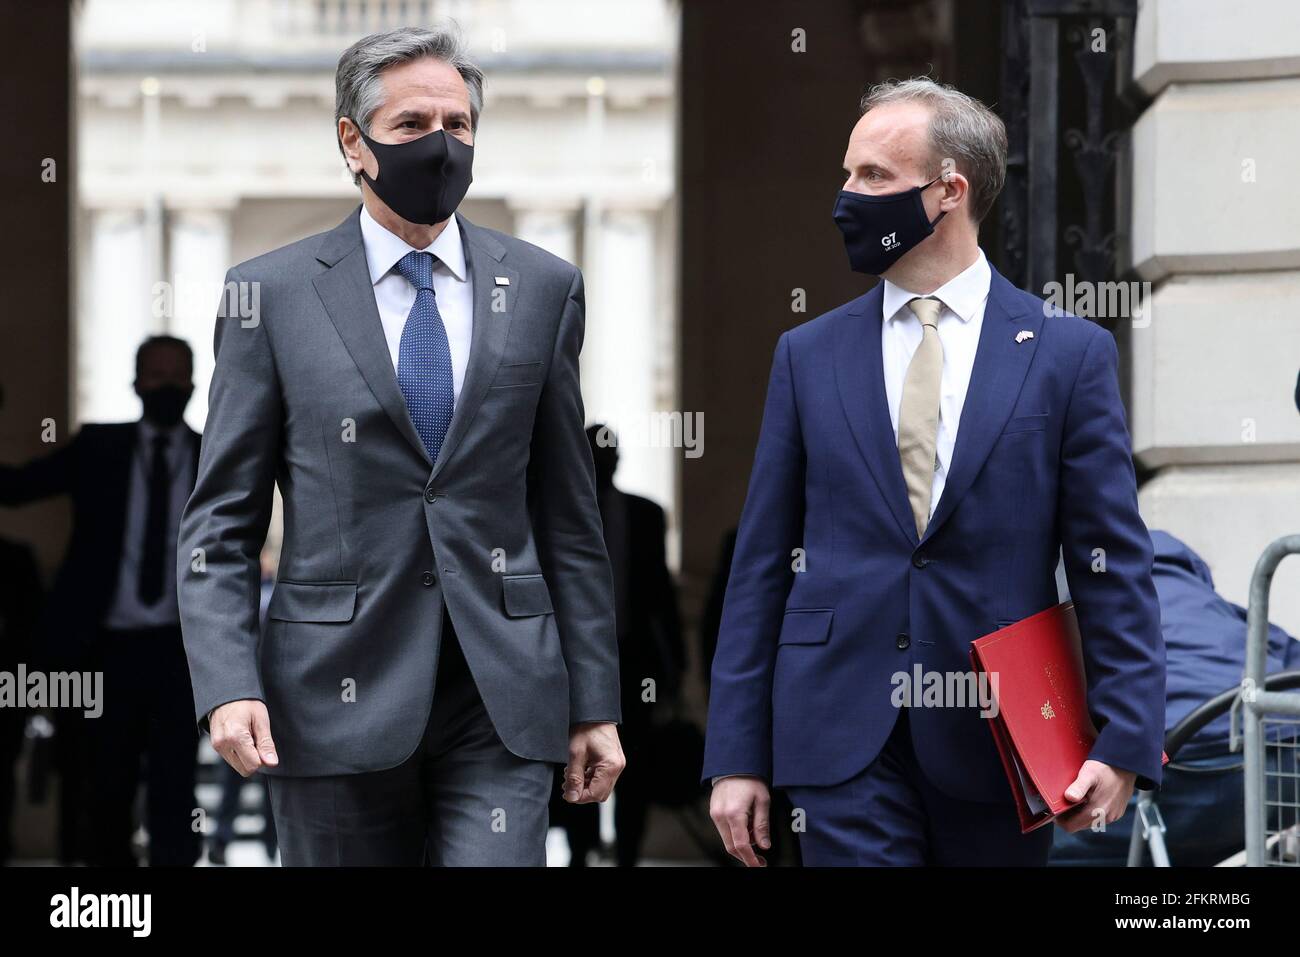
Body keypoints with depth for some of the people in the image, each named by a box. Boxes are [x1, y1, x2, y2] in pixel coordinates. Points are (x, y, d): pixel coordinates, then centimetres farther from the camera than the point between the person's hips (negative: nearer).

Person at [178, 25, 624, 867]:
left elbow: (570, 513, 11)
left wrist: (594, 703, 7)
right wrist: (227, 686, -13)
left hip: (501, 703, 1)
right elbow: (222, 521, 2)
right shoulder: (272, 294, 3)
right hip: (338, 698, -1)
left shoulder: (543, 288, 9)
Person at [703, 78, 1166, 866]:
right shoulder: (810, 355, 9)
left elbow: (1114, 563, 0)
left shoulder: (1069, 352, 3)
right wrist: (737, 757, 3)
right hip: (843, 738, 1)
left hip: (997, 741, -1)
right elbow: (763, 565, 8)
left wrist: (1125, 742, -10)